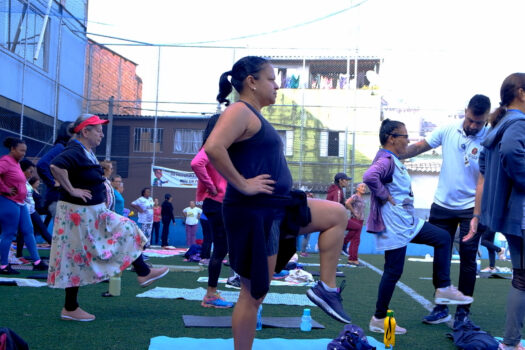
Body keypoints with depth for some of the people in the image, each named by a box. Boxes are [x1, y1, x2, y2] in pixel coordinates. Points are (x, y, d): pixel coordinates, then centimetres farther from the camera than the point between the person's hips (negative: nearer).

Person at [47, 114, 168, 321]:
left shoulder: (87, 152, 9)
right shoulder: (75, 152, -21)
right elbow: (56, 166, -40)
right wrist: (71, 190, -29)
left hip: (95, 213, 10)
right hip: (79, 214, -10)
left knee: (126, 230, 13)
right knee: (77, 259, 0)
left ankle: (144, 274, 20)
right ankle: (70, 309, 12)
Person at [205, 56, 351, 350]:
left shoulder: (255, 115, 16)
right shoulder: (240, 111, -14)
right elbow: (213, 148, -31)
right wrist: (242, 184, -24)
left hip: (277, 207, 10)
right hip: (253, 213, -10)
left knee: (337, 215, 15)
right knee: (254, 294, -2)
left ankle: (327, 289, 12)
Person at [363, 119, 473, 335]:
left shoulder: (394, 161, 14)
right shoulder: (386, 160, -19)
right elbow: (369, 177, -39)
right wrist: (386, 196, -26)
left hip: (408, 223, 11)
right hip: (394, 226, -11)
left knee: (442, 238, 11)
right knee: (393, 271, -3)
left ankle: (443, 289, 13)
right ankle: (379, 320, 8)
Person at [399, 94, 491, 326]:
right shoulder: (449, 130, -2)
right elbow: (419, 147, 4)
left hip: (471, 207, -3)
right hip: (443, 204, 4)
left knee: (467, 259, 1)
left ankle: (463, 311, 13)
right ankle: (441, 308, 20)